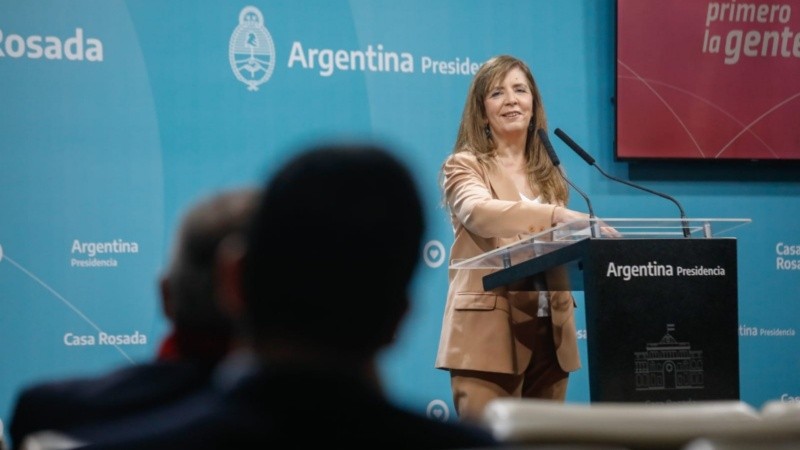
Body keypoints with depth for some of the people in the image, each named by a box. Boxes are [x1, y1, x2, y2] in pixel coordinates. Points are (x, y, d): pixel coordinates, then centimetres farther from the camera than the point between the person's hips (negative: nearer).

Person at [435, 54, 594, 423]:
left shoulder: (549, 173, 18)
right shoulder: (465, 166, 1)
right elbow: (479, 213, -23)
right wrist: (554, 214, -36)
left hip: (549, 332, 6)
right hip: (488, 333, -5)